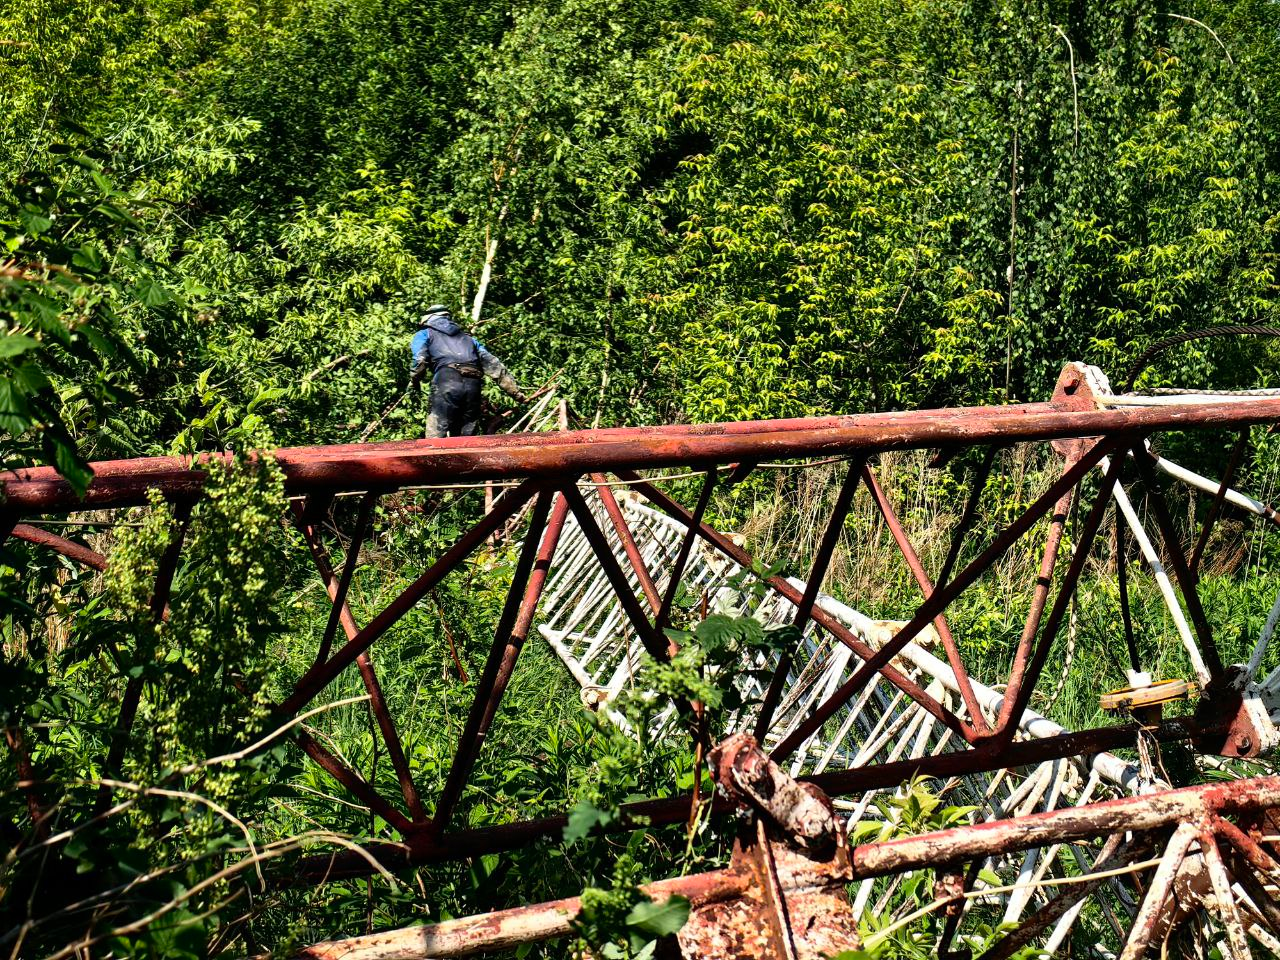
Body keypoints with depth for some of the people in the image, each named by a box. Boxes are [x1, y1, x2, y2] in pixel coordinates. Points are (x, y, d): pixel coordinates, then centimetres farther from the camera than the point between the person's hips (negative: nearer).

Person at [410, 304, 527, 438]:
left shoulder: (424, 334, 24)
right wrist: (515, 390, 22)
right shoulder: (468, 338, 34)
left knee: (435, 437, -7)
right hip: (473, 385, 4)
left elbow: (420, 360, 2)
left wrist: (414, 381, 18)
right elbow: (492, 364, 25)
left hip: (446, 380, -4)